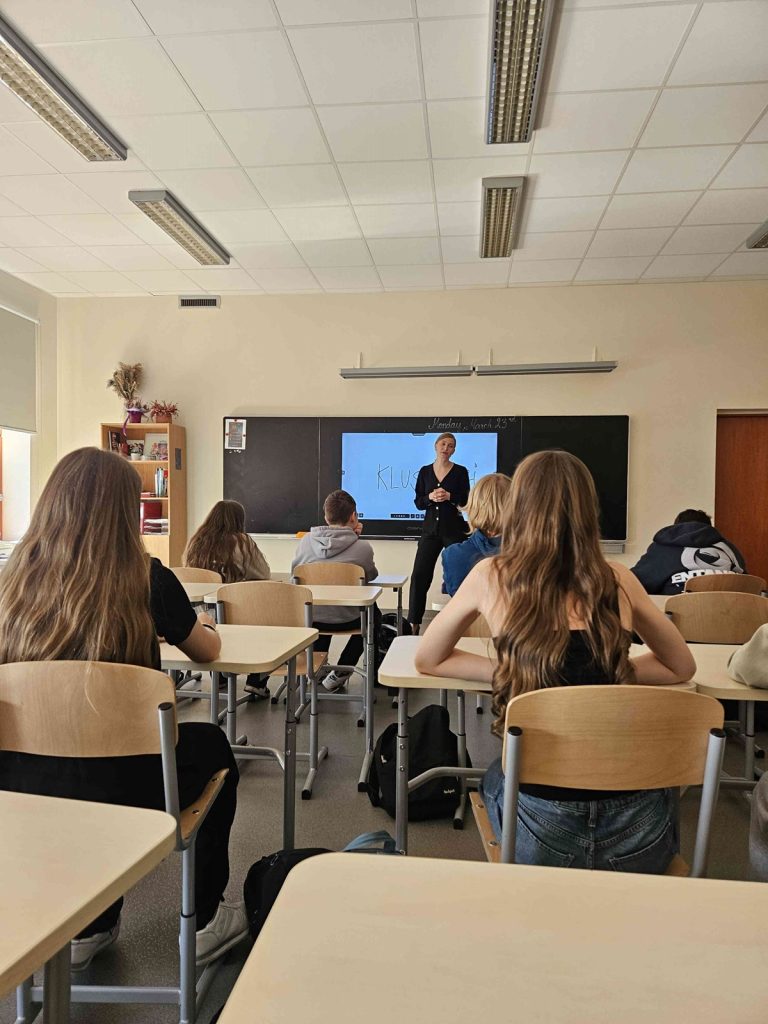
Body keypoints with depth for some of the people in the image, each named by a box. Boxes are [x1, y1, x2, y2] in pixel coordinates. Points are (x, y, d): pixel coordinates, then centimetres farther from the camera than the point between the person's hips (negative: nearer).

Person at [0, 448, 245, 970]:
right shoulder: (145, 579, -14)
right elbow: (208, 650, 5)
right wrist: (203, 623, 28)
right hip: (117, 787, -4)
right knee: (212, 745, 25)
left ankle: (89, 927, 42)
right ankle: (206, 920, 34)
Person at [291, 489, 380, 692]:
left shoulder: (306, 541, -7)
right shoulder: (363, 548, -15)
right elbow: (371, 576, 5)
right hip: (345, 620, -4)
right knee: (374, 614, 30)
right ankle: (340, 672, 21)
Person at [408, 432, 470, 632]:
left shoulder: (460, 471, 1)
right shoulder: (425, 471, 8)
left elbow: (466, 502, -1)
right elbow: (418, 502, 5)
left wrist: (449, 496, -17)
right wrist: (430, 497, -14)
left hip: (454, 529, -2)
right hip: (431, 528, 2)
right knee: (419, 576, -1)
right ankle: (413, 622, 6)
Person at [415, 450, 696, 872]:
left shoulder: (492, 577, -2)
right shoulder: (618, 581, 3)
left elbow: (426, 660, 12)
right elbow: (681, 668, 18)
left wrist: (507, 672, 8)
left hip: (542, 831, -2)